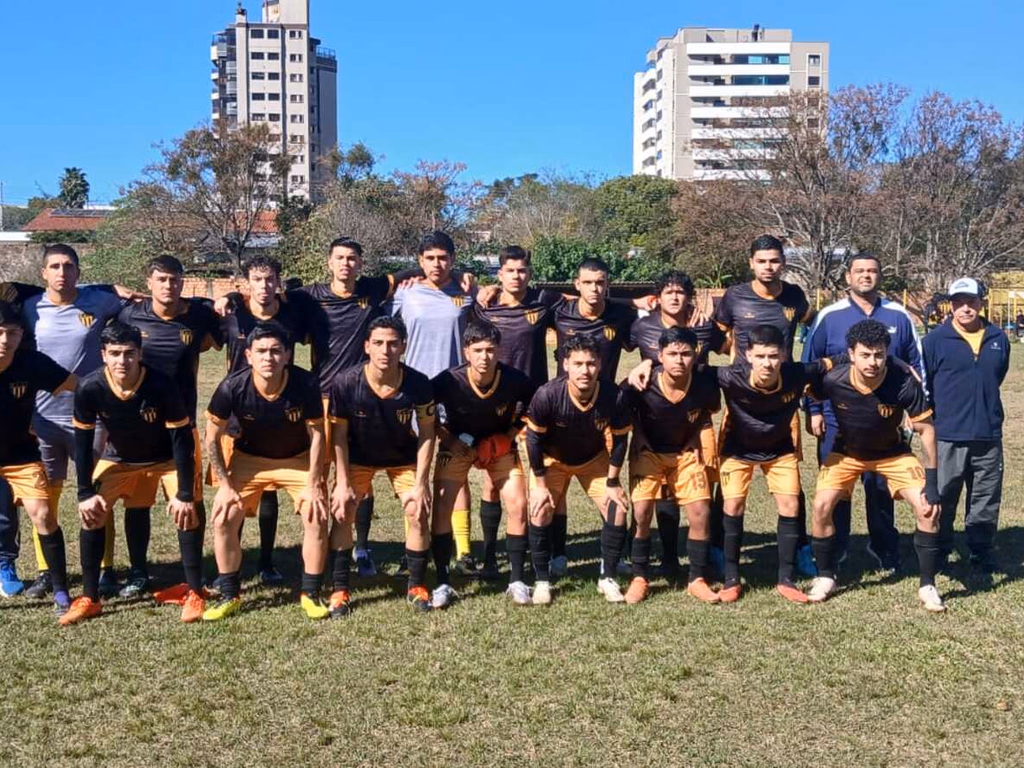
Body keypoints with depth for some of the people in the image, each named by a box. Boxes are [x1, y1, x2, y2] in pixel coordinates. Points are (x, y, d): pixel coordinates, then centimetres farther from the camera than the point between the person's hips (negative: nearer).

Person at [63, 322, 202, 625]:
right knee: (91, 512, -10)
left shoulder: (161, 385, -33)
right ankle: (89, 599, 3)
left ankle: (194, 593, -4)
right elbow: (83, 443, -14)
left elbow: (182, 440, -26)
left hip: (166, 457, -2)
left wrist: (184, 494, -26)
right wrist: (85, 493, -16)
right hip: (119, 457, 2)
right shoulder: (90, 388, -27)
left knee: (187, 512, -18)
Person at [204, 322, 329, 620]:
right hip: (249, 458, 1)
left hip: (298, 458, 0)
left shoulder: (305, 384, -27)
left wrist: (313, 485, -14)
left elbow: (316, 434, -13)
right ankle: (230, 595, 8)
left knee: (317, 516, -15)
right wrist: (225, 484, -13)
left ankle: (310, 594, 4)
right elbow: (212, 437, -11)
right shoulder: (232, 387, -26)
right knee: (223, 518, -11)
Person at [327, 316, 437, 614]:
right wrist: (343, 484, -18)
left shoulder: (418, 384, -27)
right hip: (358, 457, 0)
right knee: (342, 512, -13)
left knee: (418, 511, -11)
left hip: (404, 456, 0)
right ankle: (340, 589, 2)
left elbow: (426, 435, -15)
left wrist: (420, 484, -17)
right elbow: (339, 436, -16)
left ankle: (417, 586, 8)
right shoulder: (346, 383, -28)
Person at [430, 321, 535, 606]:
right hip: (457, 444, -1)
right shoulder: (448, 381, -30)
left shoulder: (516, 381, -26)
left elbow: (526, 415, -4)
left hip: (499, 445, 1)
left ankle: (517, 581, 6)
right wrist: (449, 441, -19)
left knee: (518, 506, -9)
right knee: (441, 507, -12)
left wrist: (505, 439, -14)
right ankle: (442, 584, 1)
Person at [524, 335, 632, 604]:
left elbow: (620, 440, -13)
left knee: (617, 510, -7)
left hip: (595, 458, 1)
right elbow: (534, 438, -19)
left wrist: (612, 483, -9)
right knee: (540, 511, -13)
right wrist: (540, 484, -14)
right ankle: (542, 581, 6)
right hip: (553, 458, -1)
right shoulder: (547, 395, -35)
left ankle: (607, 578, 13)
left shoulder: (614, 397, -30)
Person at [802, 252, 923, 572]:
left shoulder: (899, 316, 3)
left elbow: (915, 365, 9)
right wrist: (813, 411, -4)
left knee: (881, 486, 11)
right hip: (837, 420, -1)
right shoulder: (829, 316, -2)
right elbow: (810, 366, 0)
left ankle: (885, 552, 26)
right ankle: (833, 553, 19)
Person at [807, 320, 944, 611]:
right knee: (822, 506, -12)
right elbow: (808, 396, -6)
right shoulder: (832, 379, -31)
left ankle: (928, 586, 6)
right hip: (846, 450, 1)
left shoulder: (904, 380, -32)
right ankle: (825, 577, 11)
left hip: (893, 452, 0)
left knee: (928, 508, -12)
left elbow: (926, 429, -19)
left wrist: (932, 482, -19)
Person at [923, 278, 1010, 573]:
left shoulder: (999, 339, 5)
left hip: (988, 435, 3)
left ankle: (981, 550, 24)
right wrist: (931, 419, 1)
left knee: (986, 499, 10)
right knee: (942, 498, 6)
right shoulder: (935, 340, -5)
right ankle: (939, 551, 20)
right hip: (947, 436, -3)